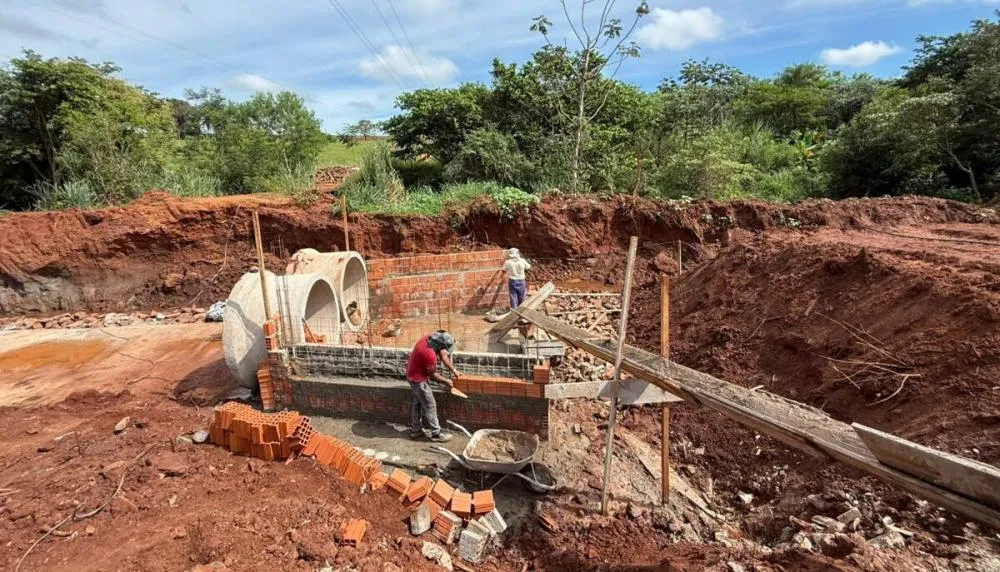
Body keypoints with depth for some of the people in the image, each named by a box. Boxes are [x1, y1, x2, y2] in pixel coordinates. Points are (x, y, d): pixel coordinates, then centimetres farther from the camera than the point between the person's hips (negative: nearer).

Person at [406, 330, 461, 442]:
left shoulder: (429, 338, -9)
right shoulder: (430, 354, -35)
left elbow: (443, 355, 4)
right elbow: (432, 375, -19)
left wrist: (453, 370, 8)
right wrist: (446, 381, -4)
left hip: (413, 374, 9)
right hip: (418, 378, -9)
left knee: (417, 402, 20)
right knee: (430, 405, 2)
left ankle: (415, 430, 32)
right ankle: (436, 434, 13)